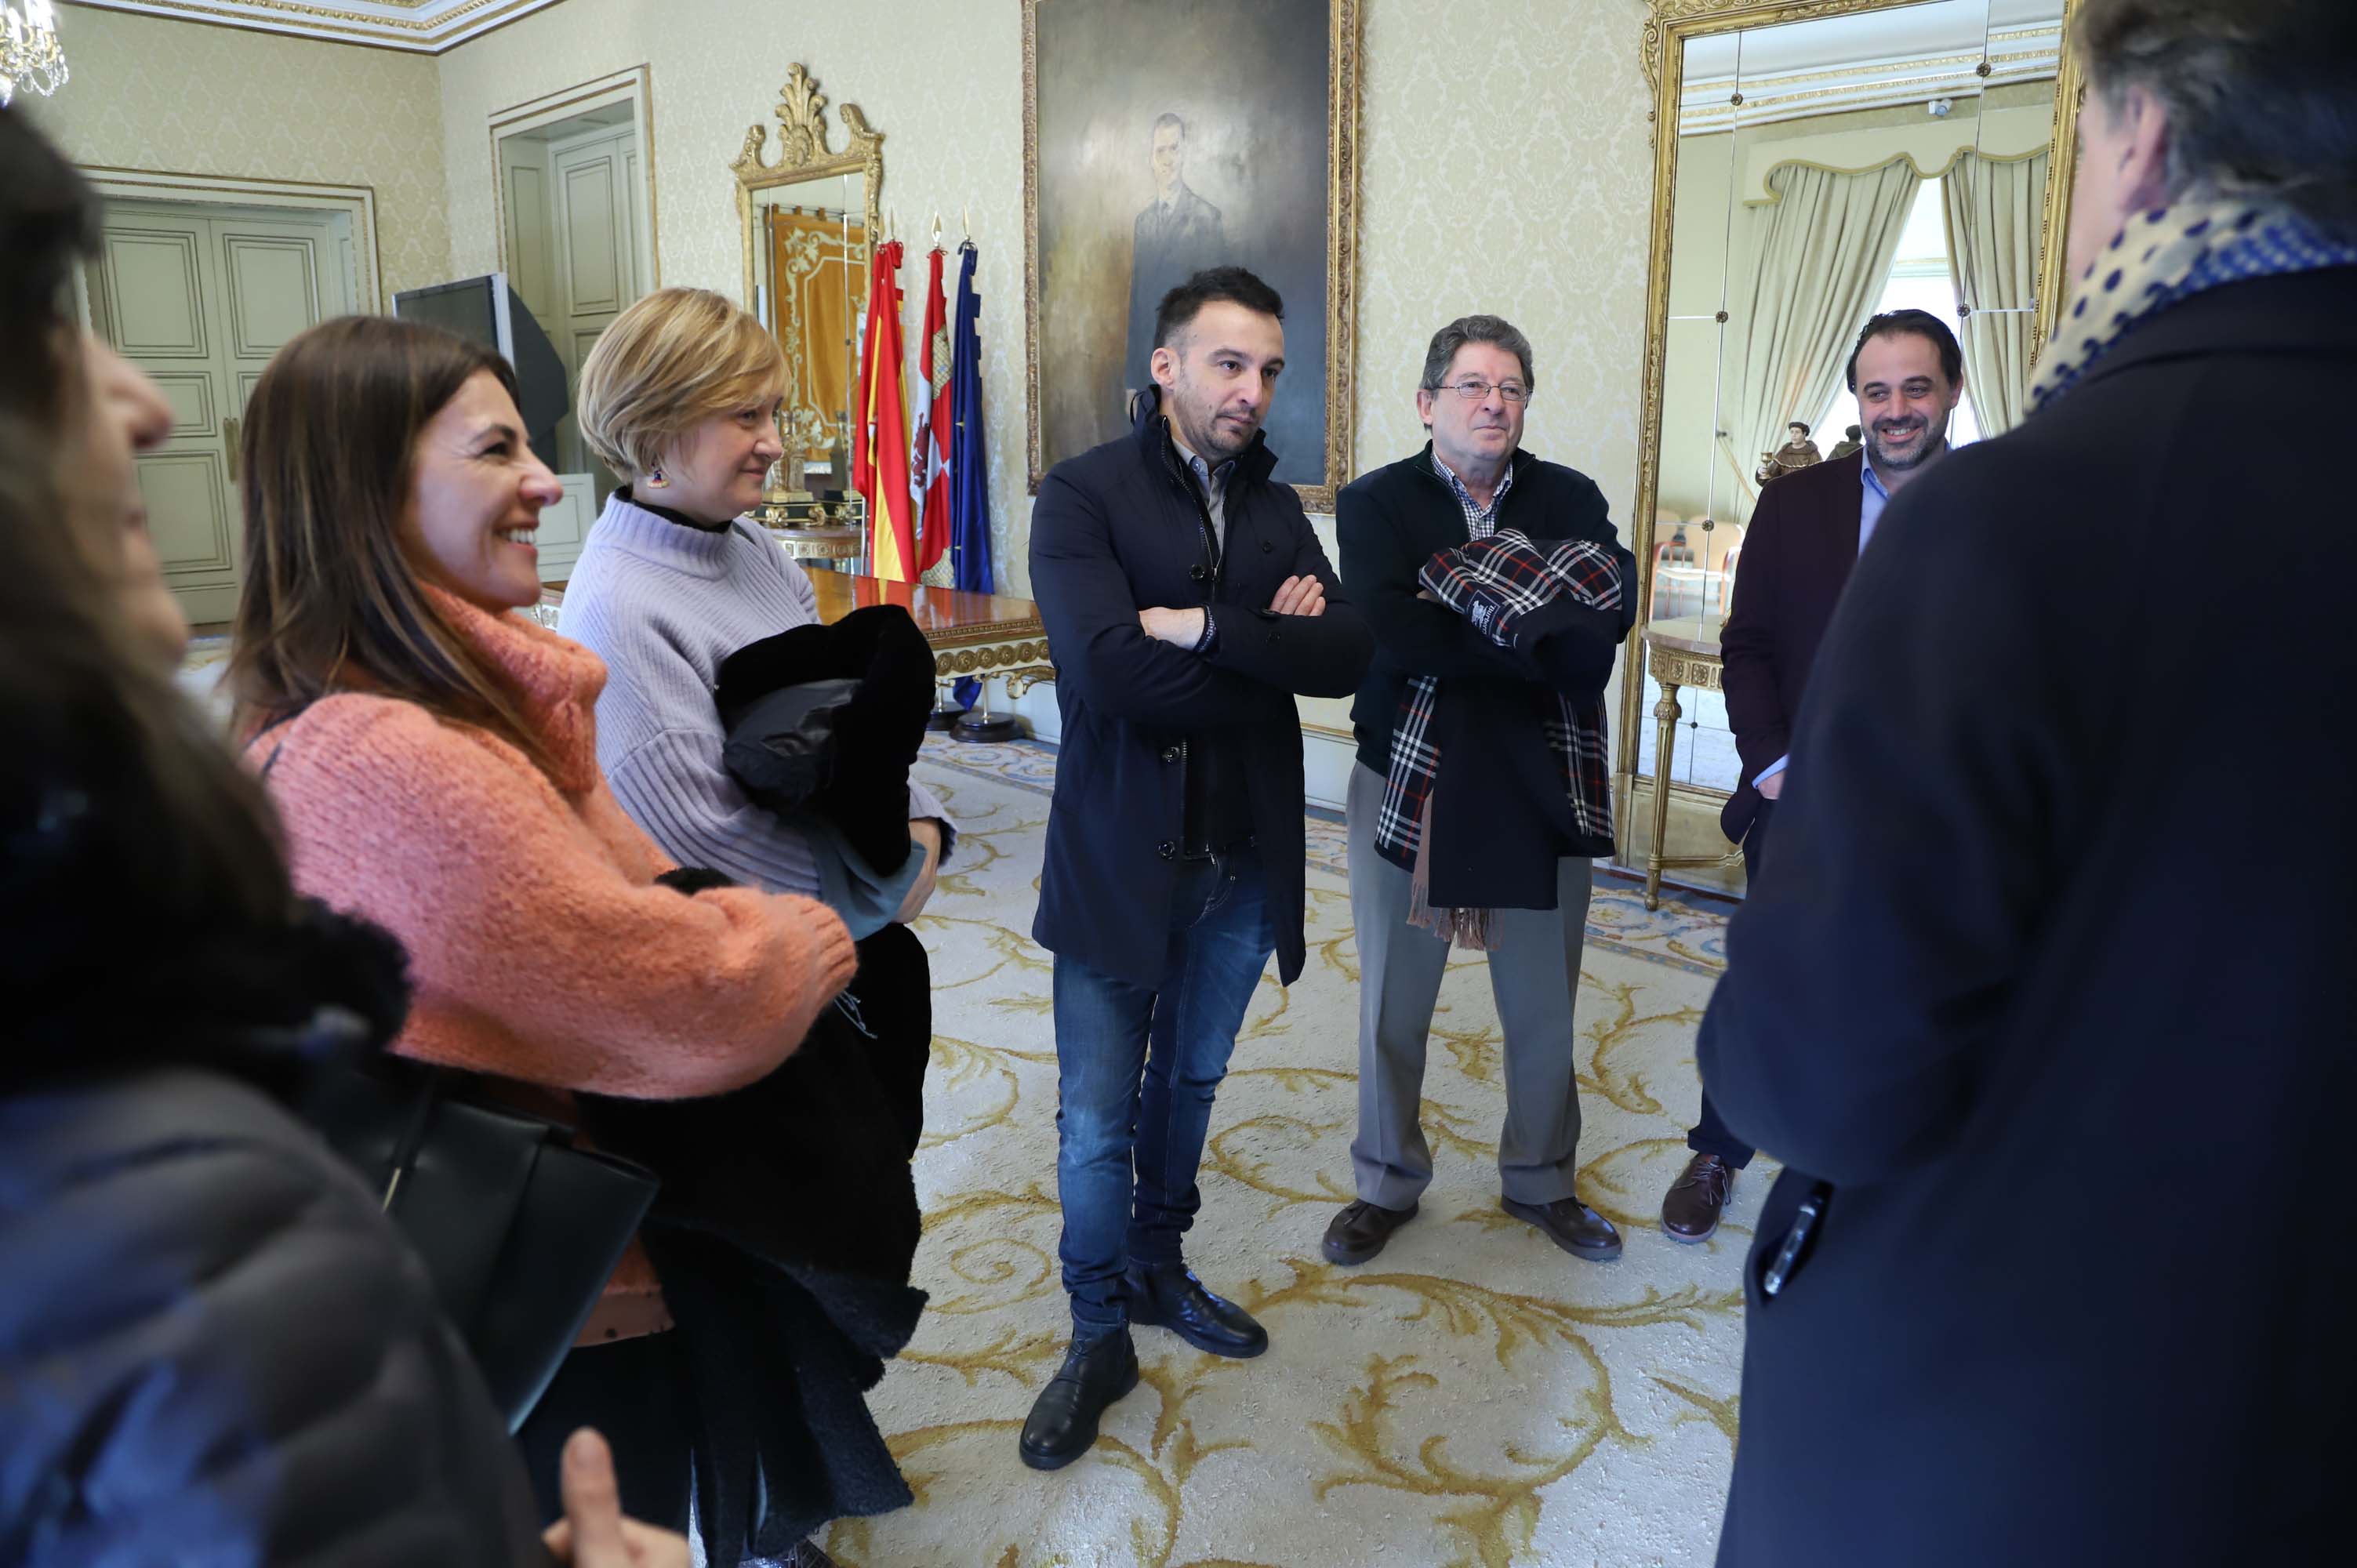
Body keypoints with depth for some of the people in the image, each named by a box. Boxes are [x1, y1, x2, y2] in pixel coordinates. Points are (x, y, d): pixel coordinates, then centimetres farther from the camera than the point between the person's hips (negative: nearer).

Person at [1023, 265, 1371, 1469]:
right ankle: (1100, 1337, 25)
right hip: (1120, 860, -5)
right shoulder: (1083, 494, -10)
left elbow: (1346, 654, -8)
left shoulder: (1274, 507, 7)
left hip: (1243, 860, 5)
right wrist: (1270, 655, -16)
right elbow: (1107, 663, -25)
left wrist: (1203, 626, -21)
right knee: (1097, 1121, 5)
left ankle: (1159, 1269, 42)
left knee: (1191, 1084, 21)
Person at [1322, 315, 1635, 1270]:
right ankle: (1387, 1183, 33)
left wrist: (1466, 610, -22)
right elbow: (1390, 629, -20)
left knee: (1543, 1008, 14)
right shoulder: (1376, 503, -2)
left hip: (1544, 789, 2)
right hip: (1410, 784, -1)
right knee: (1394, 1004, 12)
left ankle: (1541, 1180, 36)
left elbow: (1612, 606, -15)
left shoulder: (1571, 499, 4)